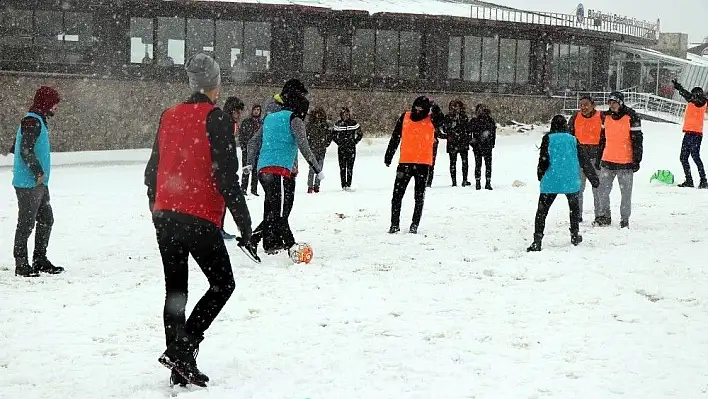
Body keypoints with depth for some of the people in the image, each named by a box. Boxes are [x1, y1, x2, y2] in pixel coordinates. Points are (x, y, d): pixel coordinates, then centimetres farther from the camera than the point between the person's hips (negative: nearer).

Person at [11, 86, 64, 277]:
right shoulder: (32, 122, -15)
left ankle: (40, 260, 24)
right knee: (26, 223, -4)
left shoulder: (39, 121, 15)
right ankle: (21, 264, 3)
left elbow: (14, 148, 23)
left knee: (46, 220, 15)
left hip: (40, 183, 10)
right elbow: (26, 151, -24)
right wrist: (39, 173, -19)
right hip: (28, 184, -10)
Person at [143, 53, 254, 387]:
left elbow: (153, 170, 17)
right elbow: (226, 177, -13)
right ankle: (181, 349, -5)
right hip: (200, 219, -6)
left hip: (164, 217, 6)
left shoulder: (168, 117, 11)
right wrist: (244, 223, -9)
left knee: (175, 292, 12)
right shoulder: (216, 119, -9)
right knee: (223, 284, 9)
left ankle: (181, 369, 14)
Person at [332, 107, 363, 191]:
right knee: (342, 167, -1)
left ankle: (348, 185, -1)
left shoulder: (353, 123, 1)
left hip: (351, 148, -1)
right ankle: (343, 185, 2)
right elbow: (334, 135, 14)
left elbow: (360, 134, 9)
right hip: (341, 149, 1)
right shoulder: (338, 124, 2)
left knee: (350, 167, -3)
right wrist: (338, 142, 5)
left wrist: (355, 142, 2)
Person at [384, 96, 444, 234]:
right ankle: (395, 224, 7)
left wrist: (434, 108, -40)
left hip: (423, 163, -1)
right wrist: (388, 155, 11)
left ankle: (415, 225, 12)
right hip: (405, 162, 2)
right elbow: (395, 138, 11)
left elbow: (441, 120, -26)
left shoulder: (431, 120, -2)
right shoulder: (405, 117, 4)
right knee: (397, 195, 0)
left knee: (419, 197, 5)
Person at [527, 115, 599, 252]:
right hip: (571, 181, 2)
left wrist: (541, 176, 9)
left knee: (542, 210, 1)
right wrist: (594, 178, 16)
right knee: (574, 207, 25)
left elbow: (543, 159, -7)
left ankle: (537, 240, -10)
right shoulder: (573, 139, 7)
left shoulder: (548, 138, 0)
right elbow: (585, 160, 9)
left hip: (551, 181, -2)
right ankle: (575, 235, 31)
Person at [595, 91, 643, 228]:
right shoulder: (606, 117, 9)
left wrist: (637, 160, -8)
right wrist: (599, 157, 18)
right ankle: (604, 217, 19)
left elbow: (637, 139, -6)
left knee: (626, 192, 3)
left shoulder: (631, 117, -7)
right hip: (607, 161, 5)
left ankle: (625, 219, 12)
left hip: (625, 161, -5)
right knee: (603, 190, 7)